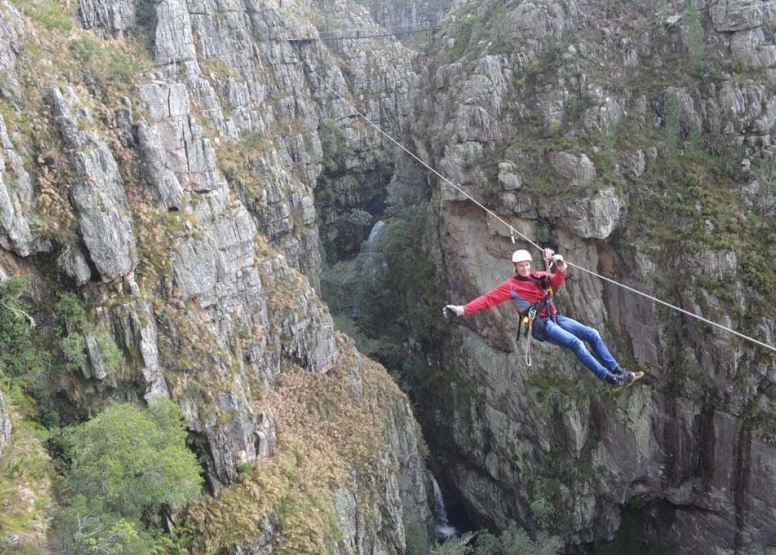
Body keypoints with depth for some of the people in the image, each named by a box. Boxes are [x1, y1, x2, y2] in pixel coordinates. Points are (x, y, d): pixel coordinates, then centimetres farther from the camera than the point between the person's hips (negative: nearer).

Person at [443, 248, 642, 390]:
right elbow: (488, 298, -10)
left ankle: (617, 371, 8)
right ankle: (611, 379, -24)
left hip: (555, 318, 7)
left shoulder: (538, 276, 13)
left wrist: (561, 268, -22)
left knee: (592, 334, 3)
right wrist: (463, 309, -19)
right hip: (540, 325, -7)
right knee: (575, 343, -24)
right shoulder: (510, 286, -4)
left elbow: (557, 281, 1)